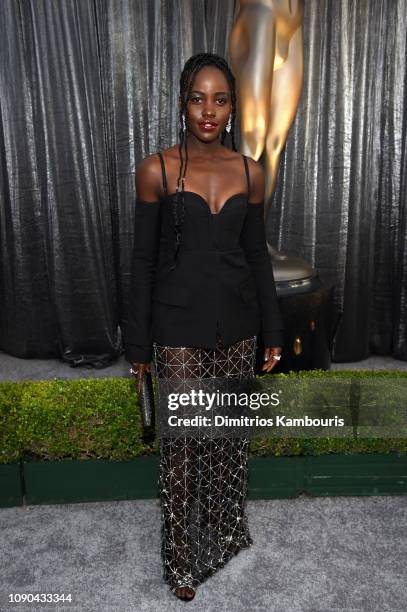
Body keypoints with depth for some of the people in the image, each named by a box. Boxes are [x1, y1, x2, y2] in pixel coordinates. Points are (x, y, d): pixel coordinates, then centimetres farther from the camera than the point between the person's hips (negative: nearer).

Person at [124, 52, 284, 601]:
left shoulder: (250, 172, 3)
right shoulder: (156, 169, -6)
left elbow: (258, 255, 7)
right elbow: (143, 259, -5)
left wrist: (273, 331, 7)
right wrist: (137, 346, -5)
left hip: (236, 326, 4)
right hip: (179, 328, -3)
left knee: (230, 433, 18)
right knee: (182, 442, 8)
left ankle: (226, 530, 44)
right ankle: (183, 555, 31)